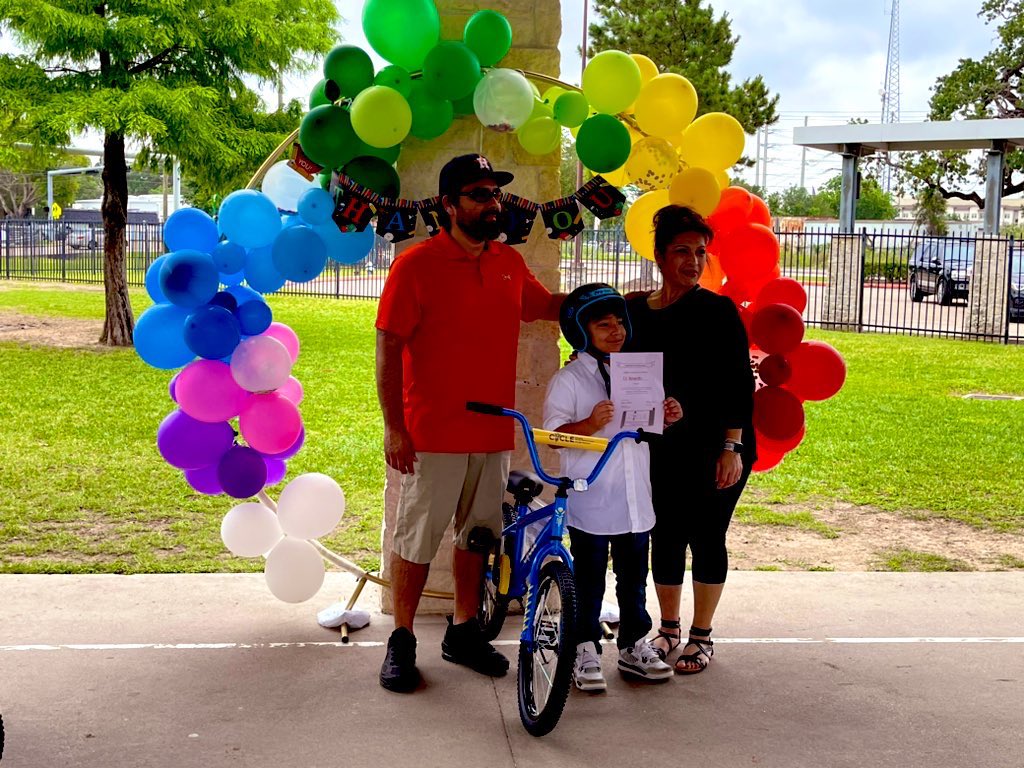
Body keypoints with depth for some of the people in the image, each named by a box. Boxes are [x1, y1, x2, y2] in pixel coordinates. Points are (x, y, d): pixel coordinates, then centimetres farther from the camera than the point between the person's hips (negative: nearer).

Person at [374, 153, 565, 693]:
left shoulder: (510, 263, 8)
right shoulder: (417, 264, -9)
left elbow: (545, 305, 27)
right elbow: (388, 349, -9)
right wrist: (393, 427, -13)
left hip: (494, 431, 6)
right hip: (432, 435, -6)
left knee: (477, 534, 16)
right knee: (416, 539, 4)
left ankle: (464, 632, 31)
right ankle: (401, 642, 18)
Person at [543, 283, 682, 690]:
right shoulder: (569, 379, -7)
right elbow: (554, 434, -12)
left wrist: (666, 417, 0)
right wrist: (590, 424, -28)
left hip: (635, 500, 5)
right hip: (590, 500, -5)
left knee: (634, 576, 15)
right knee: (589, 579, 4)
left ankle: (634, 645, 28)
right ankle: (585, 652, 16)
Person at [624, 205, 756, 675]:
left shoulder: (718, 311, -7)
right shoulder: (635, 311, 3)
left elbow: (739, 384, -9)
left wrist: (731, 448, -14)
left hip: (716, 449, -3)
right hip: (661, 449, 3)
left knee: (706, 538, 5)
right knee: (665, 537, 9)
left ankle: (702, 636, 20)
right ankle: (669, 629, 27)